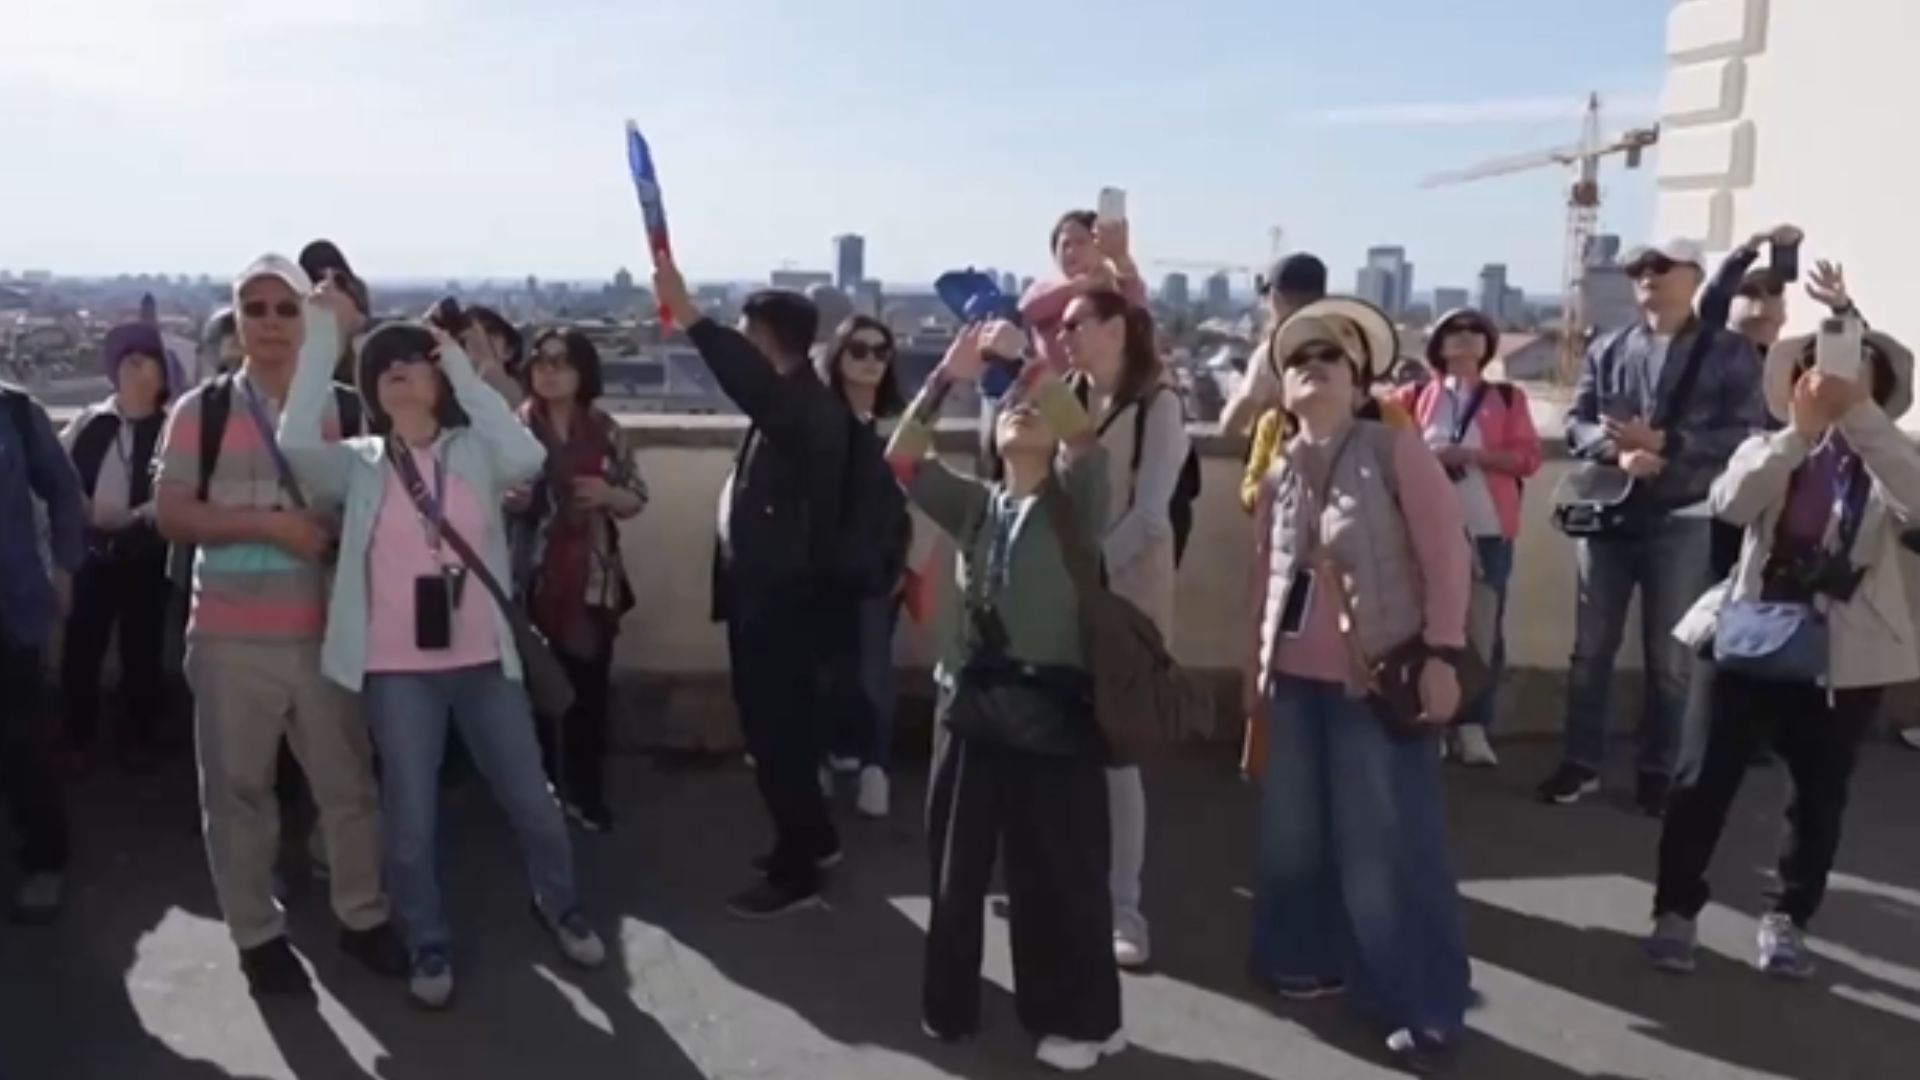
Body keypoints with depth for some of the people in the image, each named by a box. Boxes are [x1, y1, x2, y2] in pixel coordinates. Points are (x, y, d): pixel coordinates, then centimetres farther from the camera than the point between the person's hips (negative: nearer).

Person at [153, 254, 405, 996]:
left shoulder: (339, 410, 4)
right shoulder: (201, 411, -1)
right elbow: (170, 516, -7)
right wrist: (267, 522, -17)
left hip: (323, 632, 2)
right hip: (229, 637, -1)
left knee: (347, 780, 10)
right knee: (238, 788, 9)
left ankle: (362, 915, 26)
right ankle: (256, 933, 24)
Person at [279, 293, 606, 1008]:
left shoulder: (476, 451, 1)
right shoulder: (359, 464, 0)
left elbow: (529, 457, -20)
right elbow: (296, 441, -20)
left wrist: (463, 368, -16)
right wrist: (323, 330, -18)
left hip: (483, 659, 1)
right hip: (398, 669, -1)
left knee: (531, 799, 11)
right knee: (411, 818, 8)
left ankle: (560, 908, 36)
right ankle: (429, 946, 28)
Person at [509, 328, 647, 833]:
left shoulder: (607, 432, 5)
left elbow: (637, 500, 9)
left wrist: (608, 495, -11)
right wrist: (508, 501, -17)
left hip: (592, 582, 2)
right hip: (530, 580, -2)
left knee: (590, 688, 6)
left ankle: (585, 792, 20)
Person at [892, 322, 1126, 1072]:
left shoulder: (1074, 501, 0)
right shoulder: (974, 506, 10)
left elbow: (1088, 440, -20)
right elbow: (902, 459, -2)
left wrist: (1027, 361, -19)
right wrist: (947, 377, -10)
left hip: (1054, 704, -4)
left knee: (1059, 870, 4)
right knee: (956, 861, 14)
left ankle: (1081, 1019, 22)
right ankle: (951, 1004, 32)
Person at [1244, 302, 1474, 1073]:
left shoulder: (1394, 448, -7)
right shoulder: (1279, 474, 9)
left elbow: (1447, 553, -10)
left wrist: (1442, 655, -15)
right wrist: (1255, 667, 15)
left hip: (1380, 678, -5)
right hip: (1296, 680, 6)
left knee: (1390, 843, -2)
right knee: (1293, 830, 13)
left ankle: (1425, 1005, 11)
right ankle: (1309, 960, 32)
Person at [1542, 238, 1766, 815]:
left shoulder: (1729, 352, 1)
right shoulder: (1607, 349, 9)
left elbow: (1747, 434, -7)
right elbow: (1576, 423, 4)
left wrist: (1663, 443, -18)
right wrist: (1618, 450, -16)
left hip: (1683, 519, -2)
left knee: (1671, 657, 5)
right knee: (1591, 647, 8)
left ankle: (1658, 770, 18)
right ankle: (1581, 762, 18)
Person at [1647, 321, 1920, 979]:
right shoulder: (1767, 450, 5)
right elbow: (1730, 503, -17)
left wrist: (1860, 415, -24)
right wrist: (1800, 430, -22)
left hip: (1845, 657, 1)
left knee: (1820, 797, 11)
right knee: (1709, 781, 2)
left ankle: (1787, 920, 28)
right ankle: (1675, 910, 15)